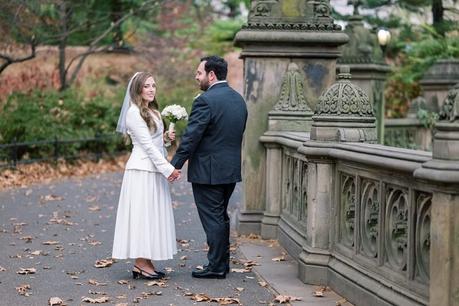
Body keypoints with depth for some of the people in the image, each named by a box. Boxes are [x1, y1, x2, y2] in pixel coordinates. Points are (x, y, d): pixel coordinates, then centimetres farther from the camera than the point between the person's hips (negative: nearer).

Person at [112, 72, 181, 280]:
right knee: (142, 214, -6)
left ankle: (145, 263, 12)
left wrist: (165, 138, 2)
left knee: (151, 215, 8)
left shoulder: (151, 111, 17)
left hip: (155, 171, 9)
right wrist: (168, 169, -18)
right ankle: (141, 264, -2)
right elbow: (147, 145, -16)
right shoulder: (134, 112, -12)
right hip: (142, 171, -9)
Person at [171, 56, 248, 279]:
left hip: (208, 171, -8)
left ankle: (216, 267, 6)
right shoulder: (238, 99, 9)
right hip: (231, 169, 8)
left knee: (212, 219, 0)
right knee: (221, 217, 18)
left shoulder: (206, 101, -17)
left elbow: (191, 137, -18)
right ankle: (223, 263, 25)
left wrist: (175, 165, -12)